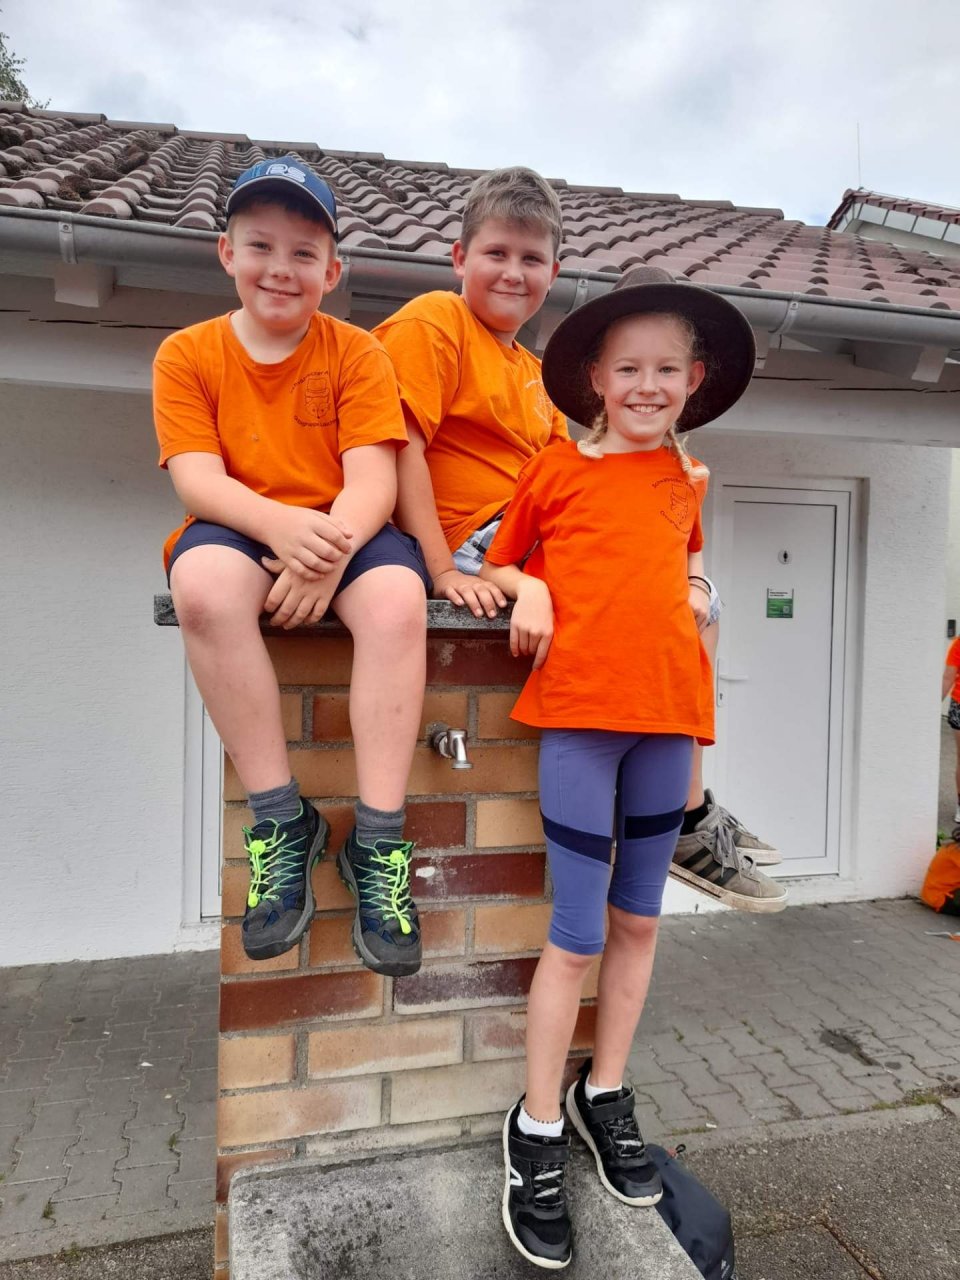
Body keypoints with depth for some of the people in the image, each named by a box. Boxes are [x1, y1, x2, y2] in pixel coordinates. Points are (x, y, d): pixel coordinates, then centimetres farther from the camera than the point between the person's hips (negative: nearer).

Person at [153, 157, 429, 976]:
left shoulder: (358, 354, 5)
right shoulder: (187, 354, 7)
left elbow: (372, 478, -8)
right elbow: (197, 477, -7)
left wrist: (328, 548, -28)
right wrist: (281, 524, -28)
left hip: (346, 533, 0)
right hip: (241, 532, 0)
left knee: (398, 596, -33)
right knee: (202, 582, -35)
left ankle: (377, 840, -24)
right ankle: (281, 818, -23)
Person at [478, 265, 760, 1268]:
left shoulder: (688, 478, 13)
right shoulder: (555, 468, 2)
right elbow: (500, 561, 9)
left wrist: (697, 590, 11)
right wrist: (527, 590, -10)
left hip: (669, 708, 4)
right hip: (579, 708, -4)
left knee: (638, 919, 14)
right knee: (578, 935, 0)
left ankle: (604, 1093, 35)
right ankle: (537, 1128, 21)